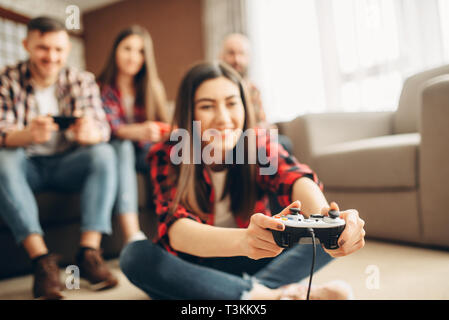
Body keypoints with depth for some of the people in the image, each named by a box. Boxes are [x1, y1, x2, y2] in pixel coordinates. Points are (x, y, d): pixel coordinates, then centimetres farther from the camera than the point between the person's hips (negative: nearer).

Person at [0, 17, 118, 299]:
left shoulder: (82, 81, -1)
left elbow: (102, 128, -13)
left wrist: (89, 132, -39)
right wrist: (29, 135, -42)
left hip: (67, 166, 1)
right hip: (26, 165, -1)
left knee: (104, 154, -26)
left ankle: (89, 251, -29)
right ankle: (41, 258, -34)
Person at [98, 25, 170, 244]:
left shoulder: (153, 87, 9)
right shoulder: (102, 88, -2)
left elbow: (162, 124, 3)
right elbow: (109, 126, -18)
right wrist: (140, 131, -40)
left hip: (145, 152, 3)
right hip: (115, 152, -2)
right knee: (122, 145, -36)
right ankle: (132, 236, -49)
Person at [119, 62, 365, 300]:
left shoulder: (258, 143, -11)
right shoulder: (167, 156, -18)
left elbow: (294, 177, -32)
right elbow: (176, 230, -34)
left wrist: (326, 218, -56)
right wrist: (243, 240, -56)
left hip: (252, 263, 1)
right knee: (135, 256, -31)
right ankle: (268, 295, -33)